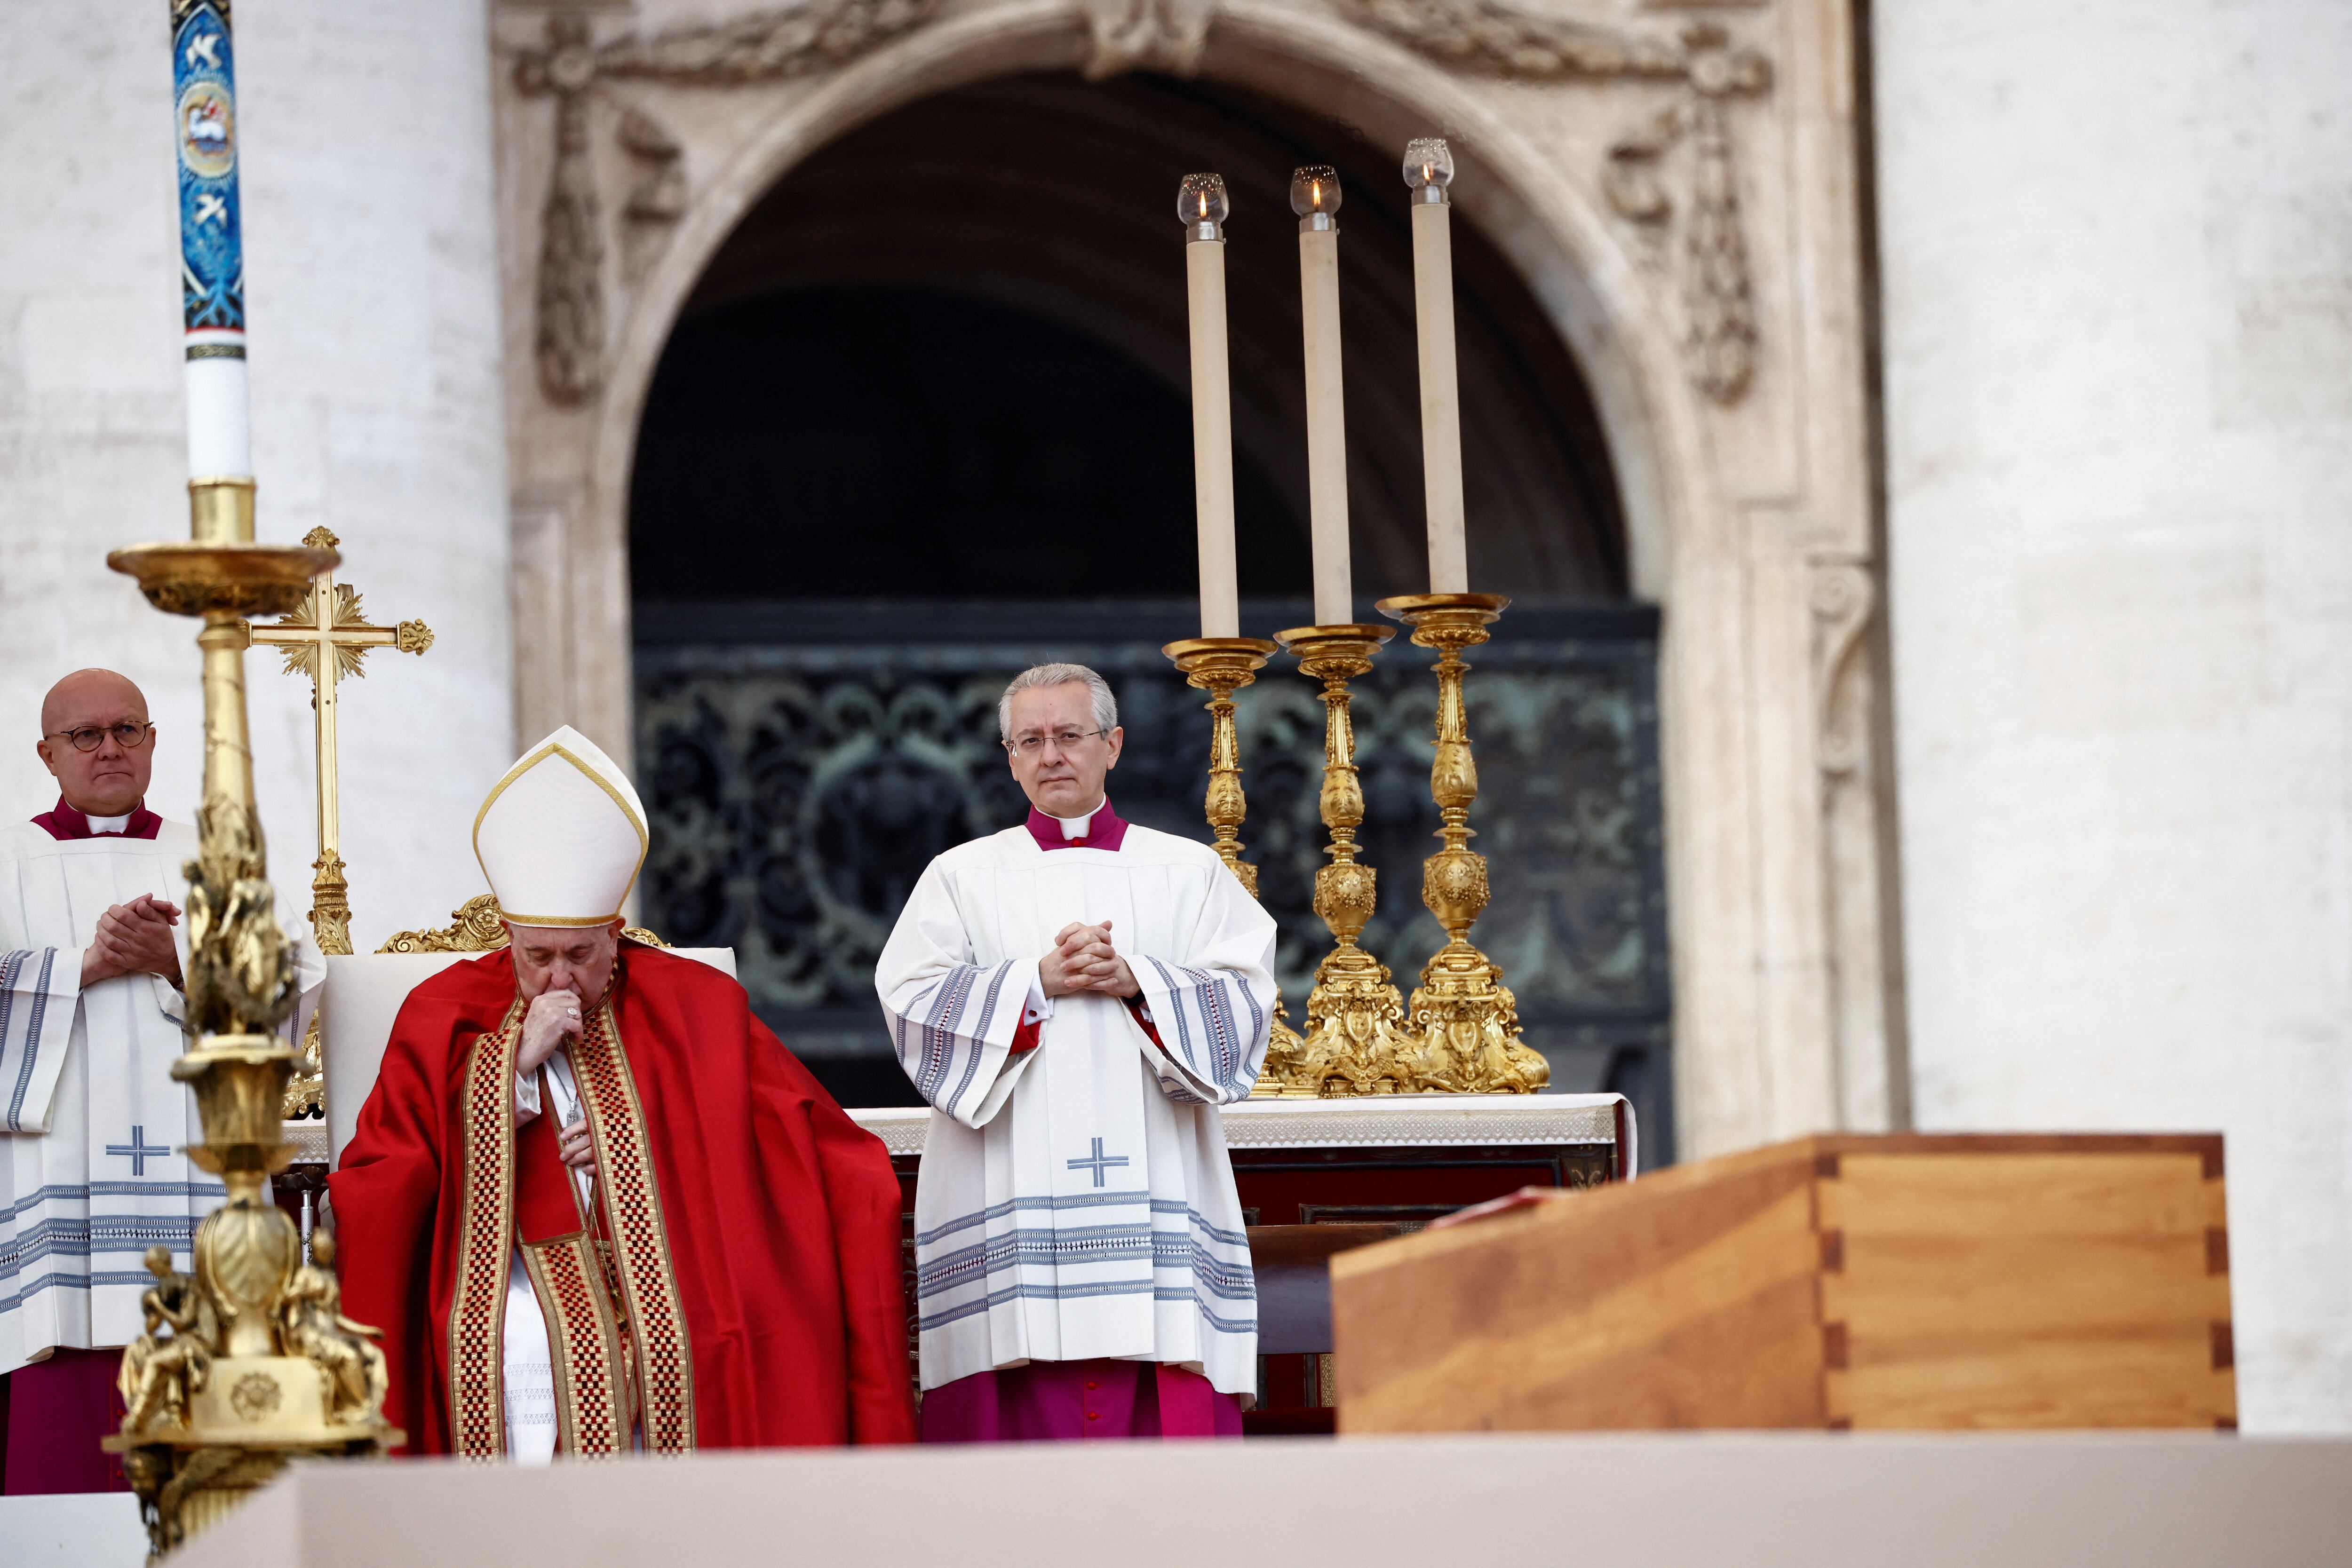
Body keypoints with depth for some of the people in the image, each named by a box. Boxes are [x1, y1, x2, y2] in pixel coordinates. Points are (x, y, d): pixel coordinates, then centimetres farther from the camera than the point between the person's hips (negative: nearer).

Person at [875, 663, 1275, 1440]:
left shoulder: (1188, 873, 14)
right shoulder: (962, 876, 13)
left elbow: (1245, 998, 4)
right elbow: (911, 999, 1)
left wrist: (1136, 982, -11)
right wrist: (1039, 980, -10)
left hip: (1153, 1177, 0)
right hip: (1011, 1192, 0)